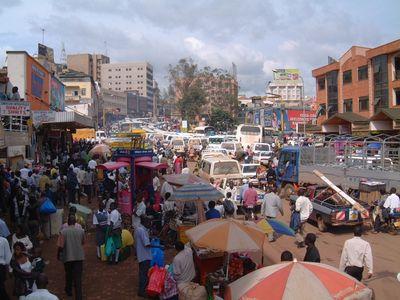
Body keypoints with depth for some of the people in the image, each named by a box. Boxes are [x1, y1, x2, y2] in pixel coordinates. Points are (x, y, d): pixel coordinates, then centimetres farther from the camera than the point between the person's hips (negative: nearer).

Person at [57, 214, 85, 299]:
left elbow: (61, 246, -12)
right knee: (78, 276, 3)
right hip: (79, 256, 0)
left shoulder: (63, 232, -11)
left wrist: (58, 254, 4)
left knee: (68, 274, 22)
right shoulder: (81, 231, -4)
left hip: (68, 256, 0)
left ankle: (68, 291, 40)